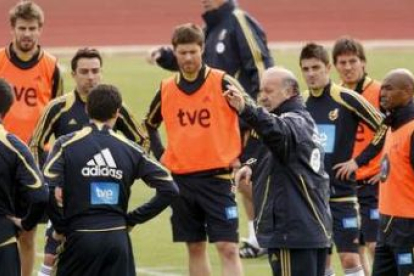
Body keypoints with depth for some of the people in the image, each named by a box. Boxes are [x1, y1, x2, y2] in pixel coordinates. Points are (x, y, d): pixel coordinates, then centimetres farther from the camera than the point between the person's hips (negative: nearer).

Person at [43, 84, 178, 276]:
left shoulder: (67, 145, -2)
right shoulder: (130, 149, 6)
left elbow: (49, 190, -15)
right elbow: (169, 189, 5)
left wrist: (60, 227, 0)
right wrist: (133, 219, 11)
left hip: (81, 238, -2)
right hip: (118, 238, 2)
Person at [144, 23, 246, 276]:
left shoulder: (222, 83, -7)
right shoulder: (167, 90, 6)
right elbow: (150, 125, 24)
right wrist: (160, 156, 11)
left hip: (217, 177, -4)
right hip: (181, 178, 4)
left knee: (228, 247, -10)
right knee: (195, 248, 10)